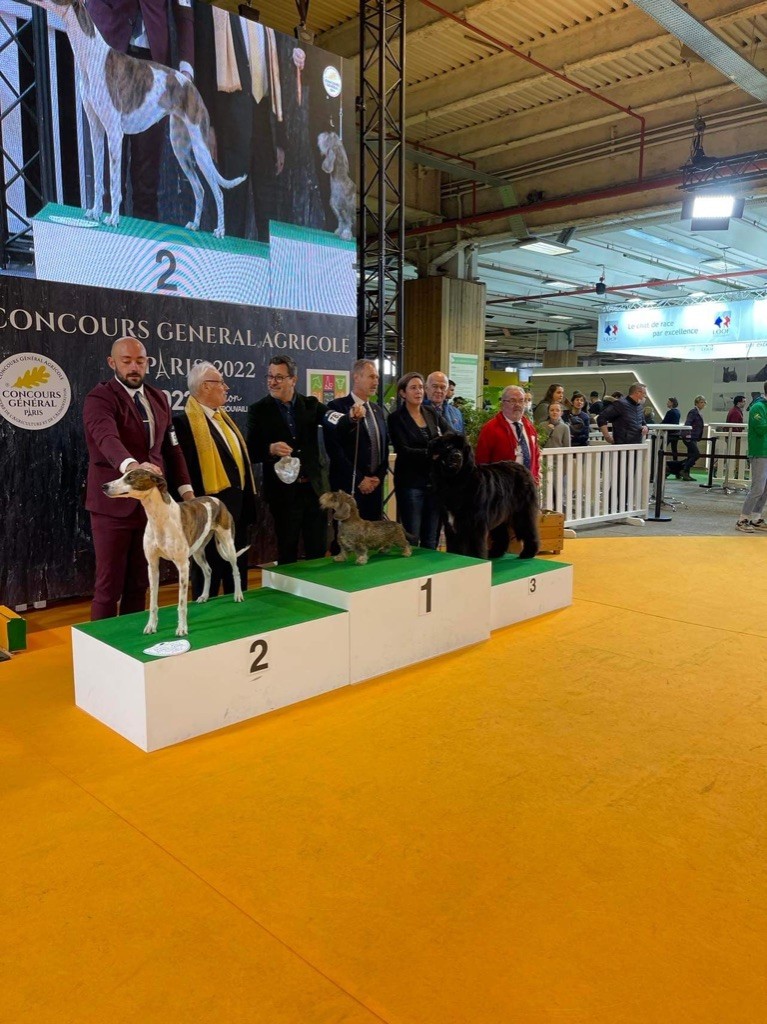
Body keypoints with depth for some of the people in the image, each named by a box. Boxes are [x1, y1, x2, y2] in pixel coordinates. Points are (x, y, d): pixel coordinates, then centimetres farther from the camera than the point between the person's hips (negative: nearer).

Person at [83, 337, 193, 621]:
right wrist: (133, 466, -48)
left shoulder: (158, 398, 12)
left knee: (139, 584, 13)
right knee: (109, 586, 2)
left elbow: (171, 447, 15)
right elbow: (107, 438, -29)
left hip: (150, 501, 6)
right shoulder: (99, 398, -10)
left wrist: (185, 489, 5)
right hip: (114, 504, -6)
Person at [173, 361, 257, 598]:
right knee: (208, 574, 4)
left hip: (236, 505, 9)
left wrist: (246, 499, 13)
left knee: (238, 572, 19)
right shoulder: (185, 423, -15)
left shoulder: (224, 417, 13)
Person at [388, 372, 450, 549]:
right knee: (411, 538, 1)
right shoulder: (396, 418, -4)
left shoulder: (432, 413, 10)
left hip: (435, 481, 4)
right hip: (411, 483, -4)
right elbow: (403, 450, -13)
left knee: (431, 539, 10)